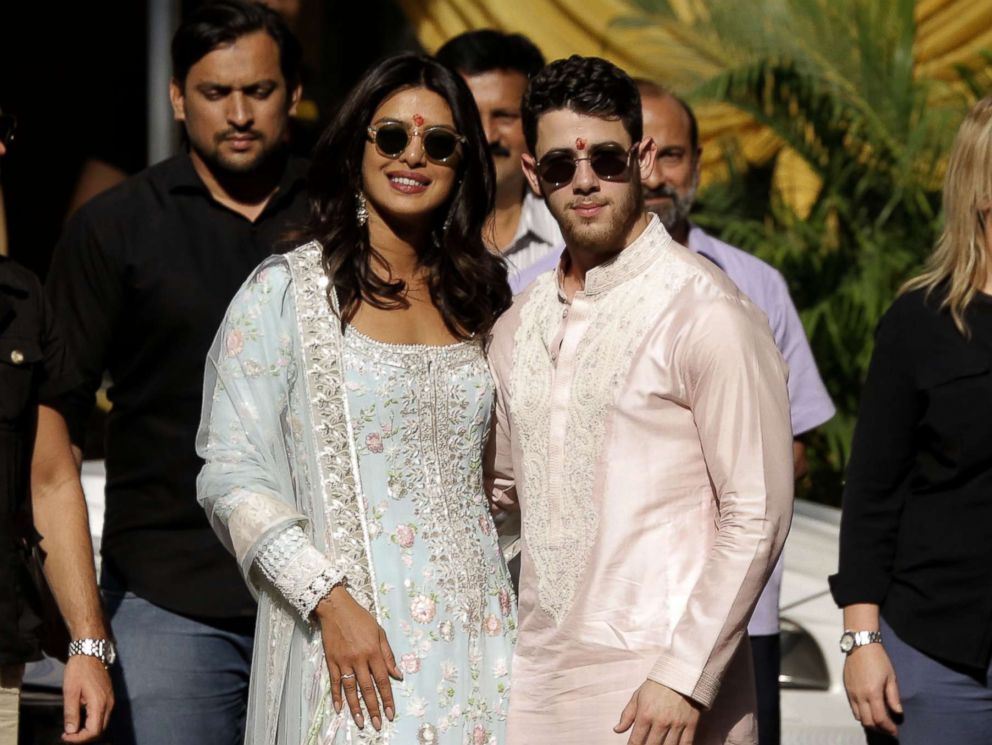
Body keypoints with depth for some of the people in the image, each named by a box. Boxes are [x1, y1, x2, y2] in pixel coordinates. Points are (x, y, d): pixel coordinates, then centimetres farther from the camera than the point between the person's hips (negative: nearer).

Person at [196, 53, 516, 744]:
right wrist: (330, 600, -17)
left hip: (476, 632, 4)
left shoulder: (477, 297, 12)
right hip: (350, 635, -4)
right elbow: (234, 474, -8)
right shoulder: (286, 291, -3)